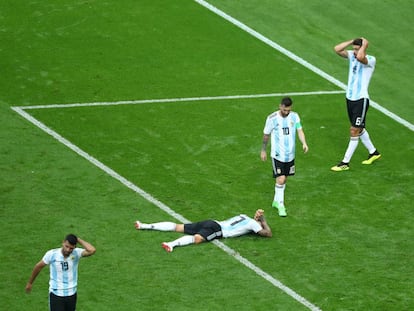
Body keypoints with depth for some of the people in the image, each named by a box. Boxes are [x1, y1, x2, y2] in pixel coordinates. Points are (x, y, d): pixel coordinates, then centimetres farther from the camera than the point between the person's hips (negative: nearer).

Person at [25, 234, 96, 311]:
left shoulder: (76, 253, -12)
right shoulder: (51, 254, -14)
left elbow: (92, 250, -31)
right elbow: (38, 267, 2)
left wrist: (78, 240, -21)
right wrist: (30, 283, 14)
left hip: (71, 294, 2)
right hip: (56, 294, -2)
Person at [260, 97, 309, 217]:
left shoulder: (294, 116, -1)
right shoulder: (272, 118, -12)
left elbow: (300, 130, -5)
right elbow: (266, 135, 0)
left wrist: (304, 143, -24)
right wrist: (263, 150, 7)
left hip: (290, 154, 4)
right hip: (277, 154, -4)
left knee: (284, 179, 14)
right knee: (280, 179, -12)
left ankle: (276, 201, 32)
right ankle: (280, 205, -2)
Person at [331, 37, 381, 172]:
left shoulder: (371, 60, -16)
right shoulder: (351, 55, 5)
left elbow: (360, 57, -37)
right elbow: (337, 49, -5)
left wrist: (364, 45, -21)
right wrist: (352, 41, -6)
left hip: (361, 100, -8)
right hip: (350, 98, 8)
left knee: (354, 131, -5)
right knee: (359, 129, 19)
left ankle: (345, 163, -1)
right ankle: (373, 152, 38)